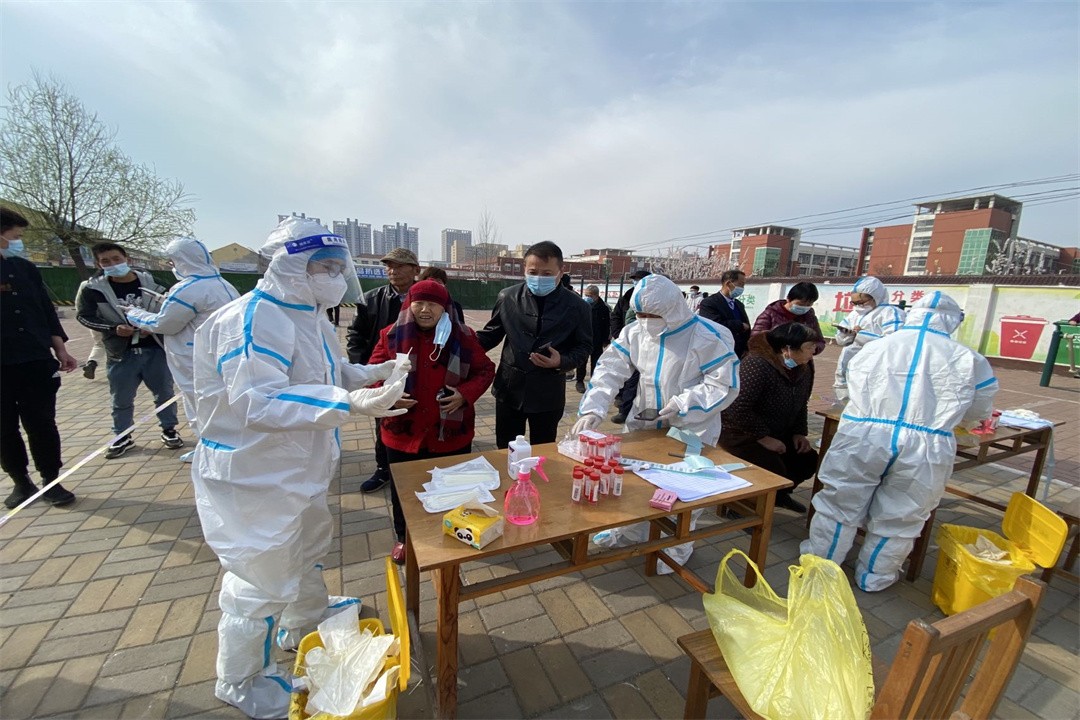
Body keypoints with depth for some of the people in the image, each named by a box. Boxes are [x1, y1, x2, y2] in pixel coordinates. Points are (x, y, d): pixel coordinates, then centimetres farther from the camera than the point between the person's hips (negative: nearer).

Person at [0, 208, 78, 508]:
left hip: (36, 361, 2)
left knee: (42, 424, 4)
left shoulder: (25, 268, 8)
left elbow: (46, 309, 12)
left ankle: (51, 481, 13)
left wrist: (60, 350, 7)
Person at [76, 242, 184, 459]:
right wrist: (114, 329, -14)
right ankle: (122, 437, 28)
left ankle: (169, 430, 26)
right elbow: (84, 316, 1)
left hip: (155, 349, 0)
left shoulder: (151, 282, -3)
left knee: (164, 392, 10)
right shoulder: (92, 289, -4)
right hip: (121, 353, 0)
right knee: (121, 399, 11)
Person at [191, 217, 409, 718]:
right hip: (256, 475, -10)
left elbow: (325, 373, 15)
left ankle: (303, 630, 54)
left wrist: (370, 373, -2)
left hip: (299, 467, 10)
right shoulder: (254, 319, -25)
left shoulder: (307, 313, 6)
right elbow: (259, 402, -35)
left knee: (309, 552, 27)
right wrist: (349, 403, -43)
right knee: (263, 580, 8)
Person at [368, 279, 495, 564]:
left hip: (451, 433, 0)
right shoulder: (392, 335, -4)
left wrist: (465, 394, -15)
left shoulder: (463, 337, -5)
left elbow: (485, 370, 2)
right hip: (403, 432, 1)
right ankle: (404, 537, 44)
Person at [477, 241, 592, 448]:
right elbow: (491, 334, 9)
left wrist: (562, 362, -17)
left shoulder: (576, 306, -5)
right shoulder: (508, 297, -2)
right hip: (509, 388, 2)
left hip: (548, 394, -1)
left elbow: (584, 346, 2)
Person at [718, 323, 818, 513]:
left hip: (776, 434, 9)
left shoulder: (802, 370, 2)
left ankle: (779, 495, 28)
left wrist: (799, 433, 2)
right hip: (740, 434, -9)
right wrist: (763, 438, -26)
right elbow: (738, 409, -34)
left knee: (808, 459, 2)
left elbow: (800, 406, 17)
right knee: (775, 469, -24)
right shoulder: (757, 364, -28)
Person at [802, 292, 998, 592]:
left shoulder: (874, 347, 6)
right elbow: (978, 413, 18)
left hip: (862, 437, 0)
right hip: (926, 448, 1)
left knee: (840, 504, 15)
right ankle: (874, 577, 34)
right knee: (899, 519, 18)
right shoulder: (968, 359, 6)